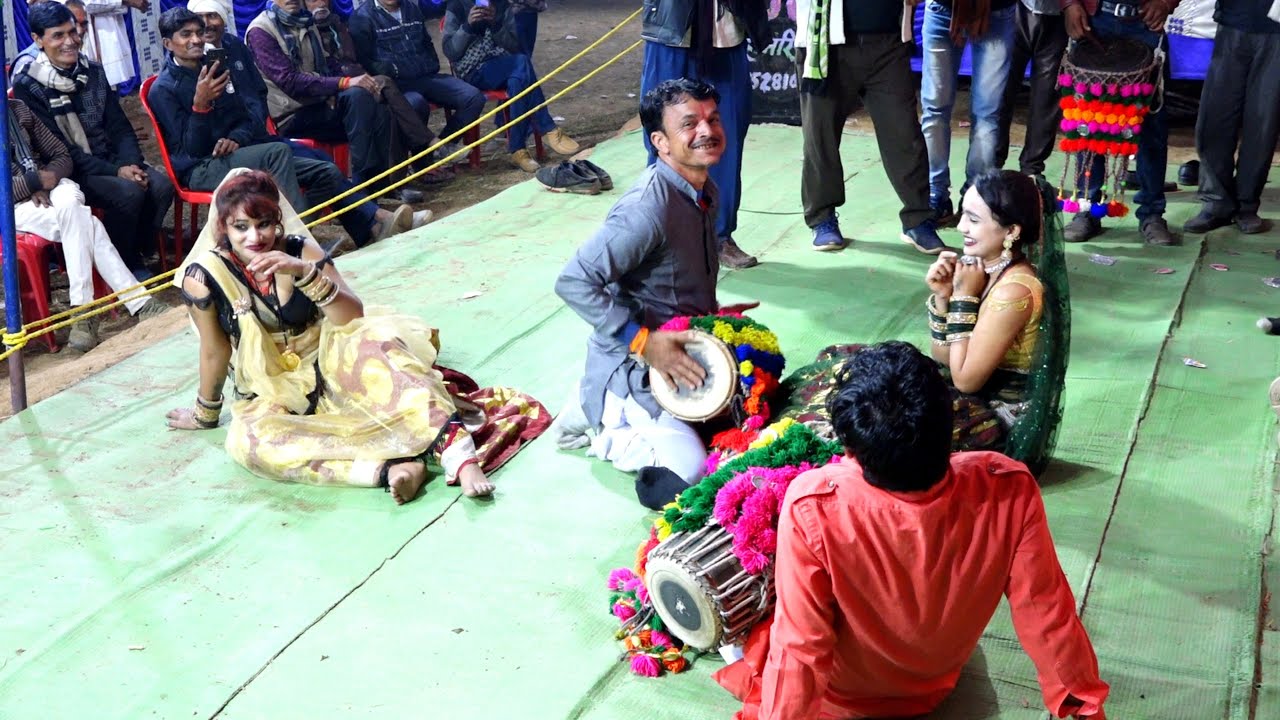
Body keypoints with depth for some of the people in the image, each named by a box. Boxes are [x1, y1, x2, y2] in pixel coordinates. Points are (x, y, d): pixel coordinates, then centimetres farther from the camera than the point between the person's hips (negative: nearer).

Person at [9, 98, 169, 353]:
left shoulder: (19, 109, 13)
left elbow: (62, 156, 13)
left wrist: (45, 182, -7)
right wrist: (34, 182, -13)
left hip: (50, 185, 3)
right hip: (13, 205, -3)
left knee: (69, 205, -32)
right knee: (81, 221, -29)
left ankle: (82, 309, -32)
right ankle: (138, 303, -31)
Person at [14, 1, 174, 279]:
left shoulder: (93, 71, 7)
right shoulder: (27, 86, -10)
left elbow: (120, 127, 8)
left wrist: (131, 164, -12)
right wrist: (114, 171, -22)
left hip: (112, 160, 5)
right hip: (71, 172, -5)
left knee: (161, 185, -21)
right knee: (129, 193, -30)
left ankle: (139, 253, 0)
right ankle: (123, 265, -9)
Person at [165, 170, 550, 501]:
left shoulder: (299, 250, -9)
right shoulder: (204, 275, -13)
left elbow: (354, 316, -17)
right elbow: (214, 351, -2)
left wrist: (304, 273, -31)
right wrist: (205, 414, 7)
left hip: (331, 366, 0)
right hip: (274, 395, 0)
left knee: (372, 339, -33)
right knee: (246, 441, -35)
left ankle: (455, 448, -47)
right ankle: (386, 468, -48)